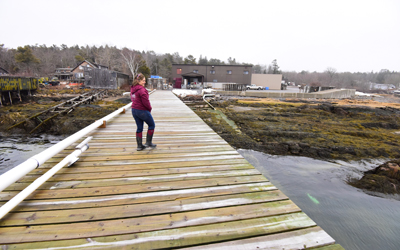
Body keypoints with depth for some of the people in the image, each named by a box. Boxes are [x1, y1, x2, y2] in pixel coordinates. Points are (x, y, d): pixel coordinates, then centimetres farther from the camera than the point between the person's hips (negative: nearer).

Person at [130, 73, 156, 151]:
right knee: (152, 125, 10)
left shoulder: (132, 89, 9)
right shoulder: (142, 90, -20)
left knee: (139, 128, 15)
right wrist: (149, 108, -2)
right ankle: (148, 142, 15)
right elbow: (146, 102, -22)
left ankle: (139, 146, 20)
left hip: (134, 110, 9)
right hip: (142, 111, -8)